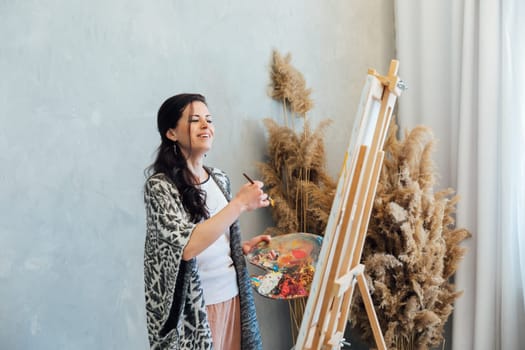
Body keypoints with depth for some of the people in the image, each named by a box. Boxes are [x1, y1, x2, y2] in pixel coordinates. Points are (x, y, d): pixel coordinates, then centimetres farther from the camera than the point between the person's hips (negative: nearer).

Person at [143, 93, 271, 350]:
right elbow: (187, 245, -28)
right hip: (192, 308, -6)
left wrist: (244, 247, 0)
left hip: (230, 297, 6)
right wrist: (240, 204, -25)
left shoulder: (219, 179, 6)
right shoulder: (160, 184, -15)